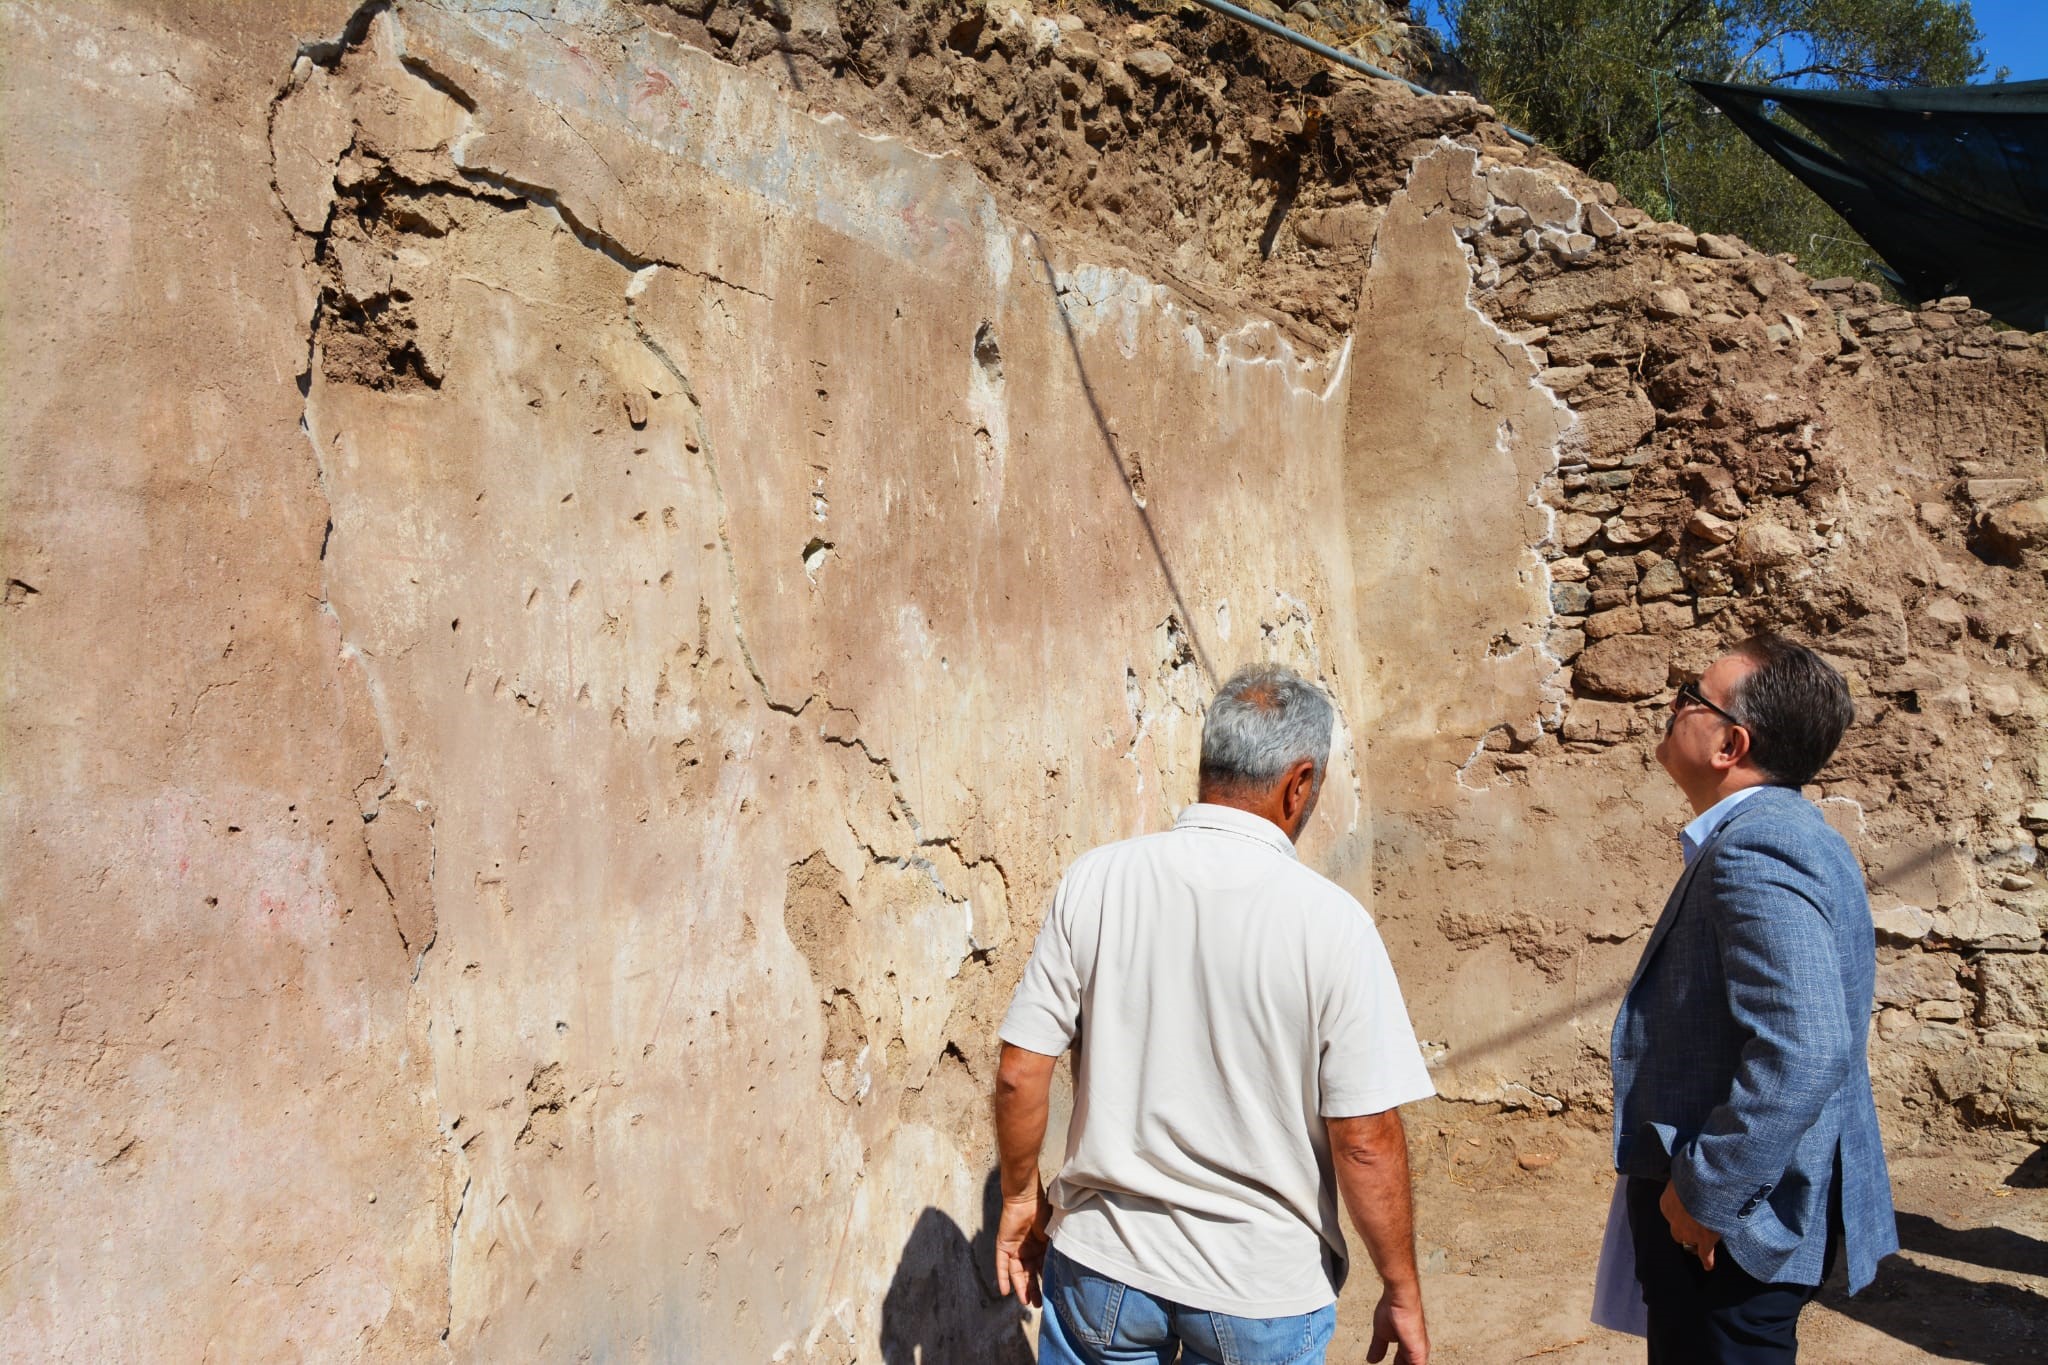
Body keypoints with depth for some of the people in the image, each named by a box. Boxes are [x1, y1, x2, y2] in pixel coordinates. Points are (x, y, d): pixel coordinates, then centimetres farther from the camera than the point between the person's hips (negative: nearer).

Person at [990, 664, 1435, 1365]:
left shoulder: (1094, 881, -10)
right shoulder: (1329, 921, -17)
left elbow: (1020, 1073, -7)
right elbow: (1365, 1142, -15)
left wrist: (1020, 1197, 10)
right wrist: (1402, 1295, -1)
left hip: (1103, 1262, 2)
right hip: (1262, 1289, -1)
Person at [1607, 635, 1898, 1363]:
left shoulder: (1754, 852, -23)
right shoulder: (1779, 832, 8)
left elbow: (1805, 1052, -32)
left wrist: (1705, 1194, -22)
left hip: (1733, 1222, -10)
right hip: (1743, 1207, 10)